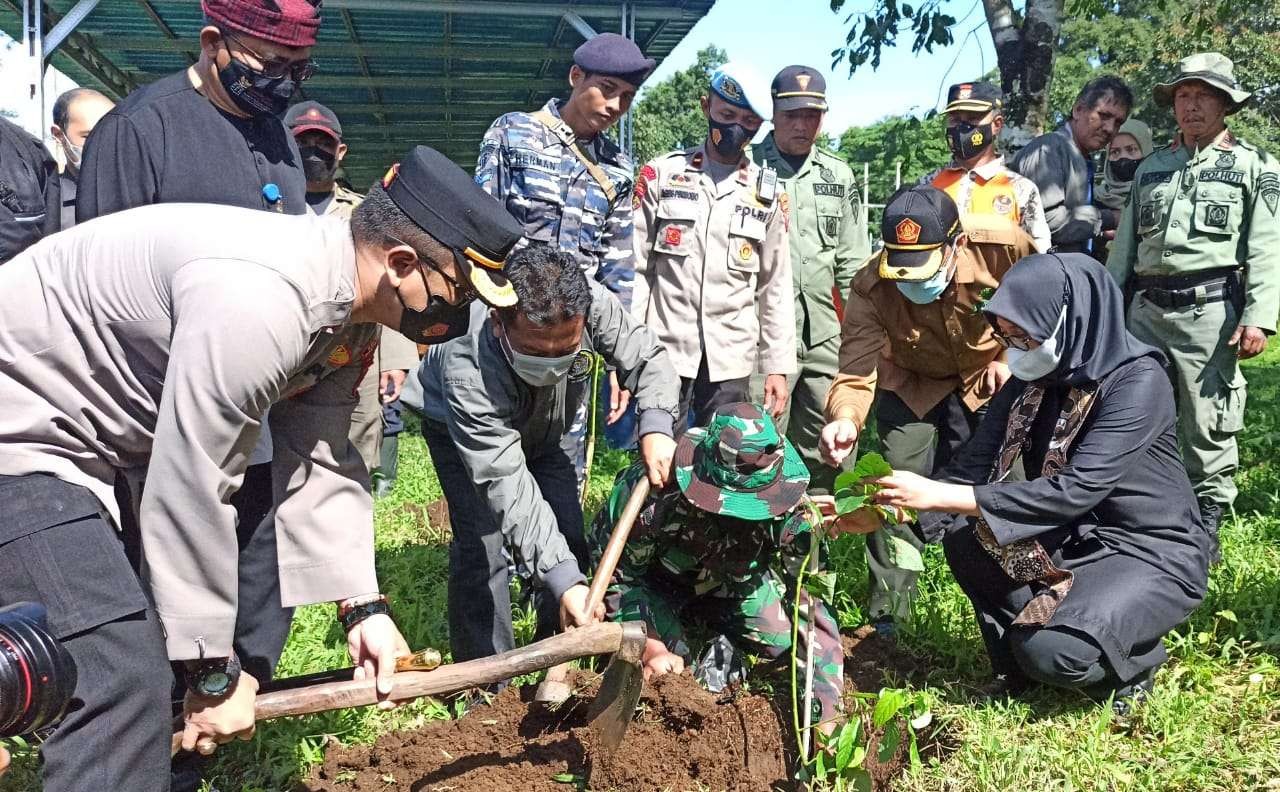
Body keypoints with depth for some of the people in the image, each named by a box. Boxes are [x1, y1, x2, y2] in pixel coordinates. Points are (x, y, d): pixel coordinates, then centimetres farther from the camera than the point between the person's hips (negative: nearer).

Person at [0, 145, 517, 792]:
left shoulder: (349, 309, -1)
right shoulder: (260, 298, -33)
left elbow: (321, 464, 3)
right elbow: (192, 492, -30)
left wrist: (362, 606, -2)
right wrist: (214, 673, -19)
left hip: (106, 442, 10)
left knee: (178, 631, 13)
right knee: (118, 678, -18)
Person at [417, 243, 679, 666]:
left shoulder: (593, 303, -38)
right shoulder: (469, 373, -47)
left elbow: (648, 357, -19)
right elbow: (510, 492, -47)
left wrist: (656, 425, -39)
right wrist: (563, 580, -54)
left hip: (539, 430, 4)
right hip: (461, 429, -4)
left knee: (569, 539, 0)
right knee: (482, 544, -18)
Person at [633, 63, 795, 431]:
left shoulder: (768, 193, 9)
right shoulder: (661, 175, 3)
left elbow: (775, 288, 11)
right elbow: (633, 268, 2)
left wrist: (777, 366, 6)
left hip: (732, 360, 2)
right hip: (663, 352, -2)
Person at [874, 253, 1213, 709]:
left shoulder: (1138, 382, -24)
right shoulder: (1030, 381, -4)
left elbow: (1074, 490, -34)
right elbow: (974, 468, -7)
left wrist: (938, 495, -37)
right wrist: (888, 512, -23)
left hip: (1154, 555, -6)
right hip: (1077, 541, 7)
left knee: (1050, 647, -28)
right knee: (964, 539, -15)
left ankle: (1136, 660, 5)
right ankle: (1021, 668, 5)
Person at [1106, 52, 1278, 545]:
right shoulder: (1151, 168, 19)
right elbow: (1124, 246, 21)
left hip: (1211, 310, -5)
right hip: (1147, 309, 5)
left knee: (1208, 424, -2)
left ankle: (1207, 519, 9)